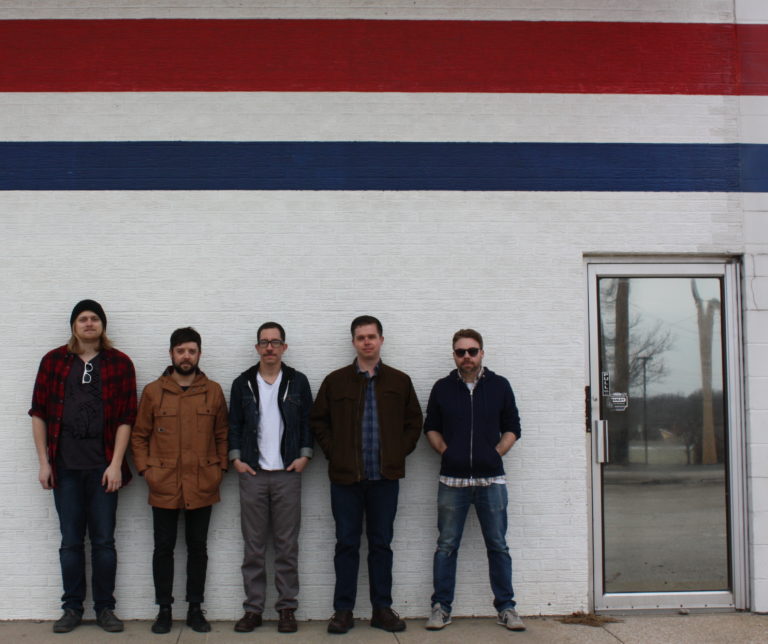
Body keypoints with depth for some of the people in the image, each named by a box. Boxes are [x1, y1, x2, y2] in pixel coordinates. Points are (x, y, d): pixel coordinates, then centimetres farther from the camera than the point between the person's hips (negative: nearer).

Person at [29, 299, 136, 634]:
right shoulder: (53, 361, 5)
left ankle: (105, 607, 17)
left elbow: (126, 417, -2)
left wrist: (116, 464, -7)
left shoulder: (120, 363, 1)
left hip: (103, 466, -1)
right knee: (71, 541, 8)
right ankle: (72, 608, 20)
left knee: (103, 540, 5)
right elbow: (39, 413, 5)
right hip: (65, 467, 1)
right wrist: (44, 462, 1)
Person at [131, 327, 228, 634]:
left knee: (197, 547, 9)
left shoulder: (213, 391, 4)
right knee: (164, 547, 7)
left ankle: (195, 609, 20)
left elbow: (222, 434, 8)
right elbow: (139, 435, 6)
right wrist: (145, 469, -3)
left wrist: (220, 467, 0)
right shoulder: (153, 391, 2)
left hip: (202, 486, 1)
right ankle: (164, 610, 19)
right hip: (163, 486, 0)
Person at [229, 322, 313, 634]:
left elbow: (308, 422, 6)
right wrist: (236, 458, -2)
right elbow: (234, 424, 9)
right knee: (253, 546, 4)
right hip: (252, 474, 1)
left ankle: (287, 608, 11)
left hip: (287, 474, -1)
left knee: (287, 545, 3)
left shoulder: (298, 381, 5)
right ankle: (253, 608, 12)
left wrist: (304, 455, -5)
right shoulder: (242, 383, 7)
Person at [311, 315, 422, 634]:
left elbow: (414, 422, 11)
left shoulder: (399, 381, 6)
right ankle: (343, 610, 13)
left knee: (382, 544, 9)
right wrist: (332, 452, -2)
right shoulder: (335, 381, 3)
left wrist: (399, 453, 1)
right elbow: (318, 420, 8)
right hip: (346, 476, -1)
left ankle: (382, 609, 18)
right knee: (347, 544, 5)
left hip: (385, 477, 1)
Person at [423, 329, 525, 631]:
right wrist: (446, 452, -1)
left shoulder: (499, 386, 5)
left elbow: (512, 428, 9)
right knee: (446, 546, 5)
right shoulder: (442, 388, 6)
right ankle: (441, 607, 13)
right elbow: (431, 428, 13)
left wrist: (496, 453, -3)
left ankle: (506, 607, 16)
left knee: (498, 546, 6)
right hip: (452, 479, 0)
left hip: (491, 479, 0)